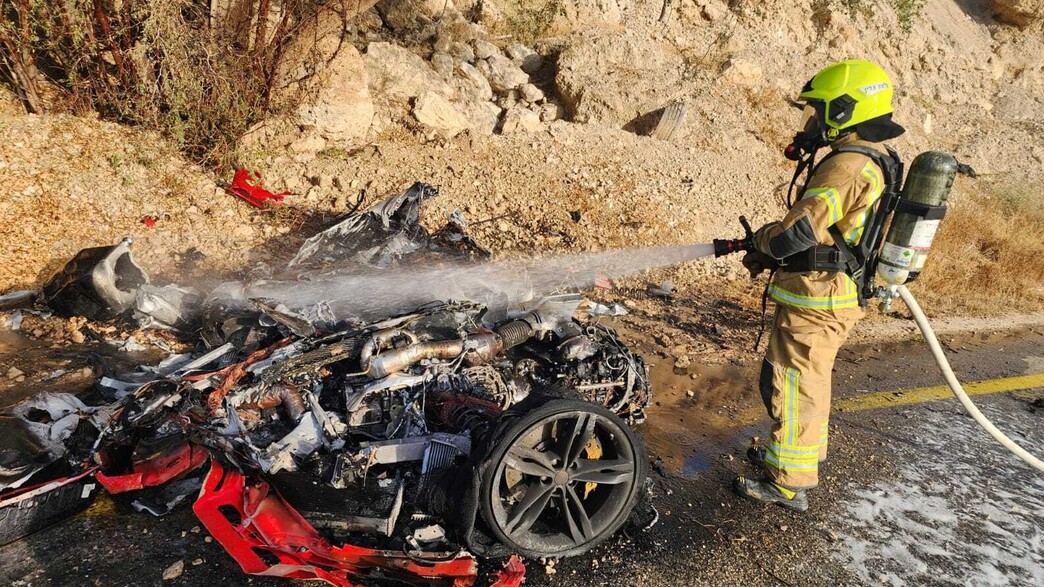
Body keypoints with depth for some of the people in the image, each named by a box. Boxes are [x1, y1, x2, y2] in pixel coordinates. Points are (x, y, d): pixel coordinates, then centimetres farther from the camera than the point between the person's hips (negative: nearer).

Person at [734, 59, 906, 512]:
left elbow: (795, 233, -28)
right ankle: (806, 452, 42)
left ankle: (789, 483, 11)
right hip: (838, 295, 10)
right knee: (811, 380, 24)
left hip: (815, 299, -10)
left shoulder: (847, 165, -22)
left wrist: (762, 239, -5)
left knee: (792, 386, -1)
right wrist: (769, 255, 10)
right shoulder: (876, 163, 12)